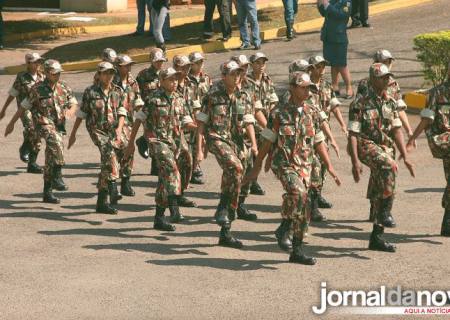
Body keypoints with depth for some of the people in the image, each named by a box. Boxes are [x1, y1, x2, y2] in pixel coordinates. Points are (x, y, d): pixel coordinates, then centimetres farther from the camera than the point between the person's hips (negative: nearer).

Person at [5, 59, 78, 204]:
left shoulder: (64, 87, 5)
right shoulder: (37, 89, -6)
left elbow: (74, 103, 10)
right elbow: (23, 107, 1)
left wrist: (70, 111, -14)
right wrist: (11, 123, 5)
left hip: (58, 125, 5)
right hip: (44, 124, -5)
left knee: (51, 161, 10)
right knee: (56, 142, -35)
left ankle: (47, 193, 18)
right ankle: (57, 177, -33)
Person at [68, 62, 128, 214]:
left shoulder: (117, 91, 7)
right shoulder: (90, 92, -3)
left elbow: (122, 112, 2)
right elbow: (81, 114, 3)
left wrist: (119, 128, -16)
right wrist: (73, 133, 7)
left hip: (113, 131, 4)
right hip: (97, 130, -4)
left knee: (106, 165, 8)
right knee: (109, 153, -29)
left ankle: (102, 202, 20)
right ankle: (113, 190, -37)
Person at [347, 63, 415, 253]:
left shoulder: (390, 102, 11)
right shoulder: (360, 103, -8)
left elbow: (396, 130, 14)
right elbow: (353, 134, -11)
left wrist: (405, 157, 6)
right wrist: (355, 161, -19)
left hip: (386, 148, 7)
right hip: (366, 146, -7)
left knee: (383, 194, 4)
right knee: (389, 166, -35)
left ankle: (377, 237, 12)